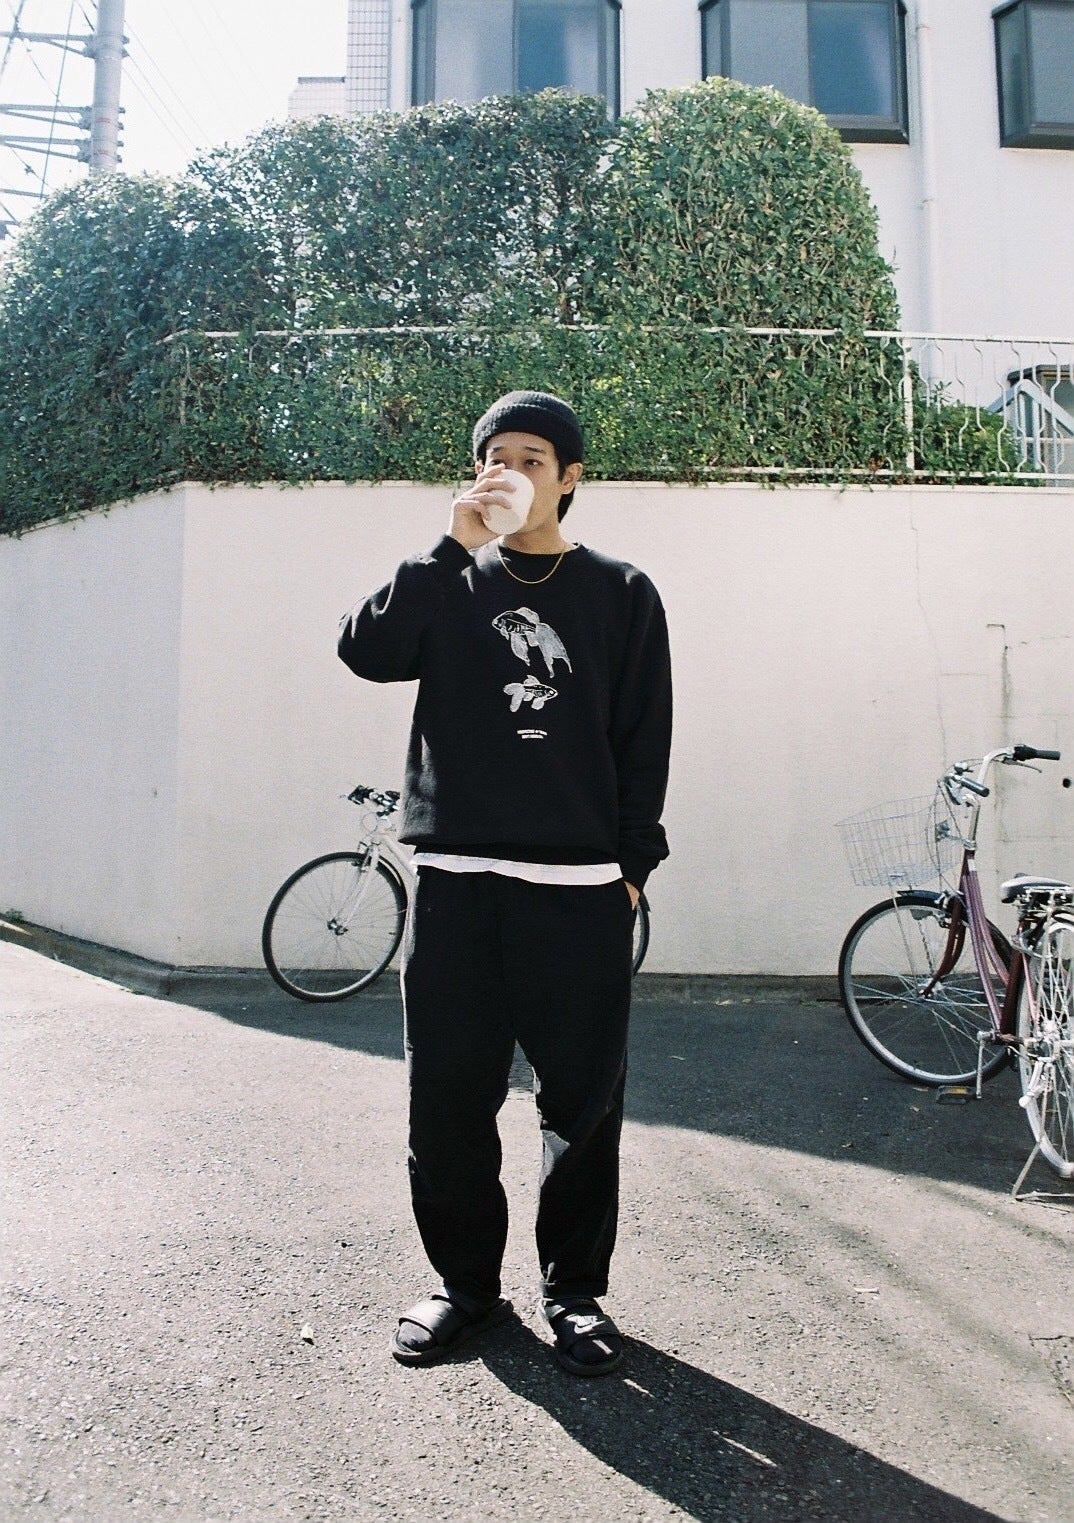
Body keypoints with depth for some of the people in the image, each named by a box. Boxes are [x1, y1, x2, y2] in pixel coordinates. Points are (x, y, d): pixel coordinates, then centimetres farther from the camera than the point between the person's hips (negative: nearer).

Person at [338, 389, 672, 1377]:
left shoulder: (622, 594, 8)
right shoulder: (450, 583, 12)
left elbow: (646, 740, 5)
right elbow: (368, 650, -7)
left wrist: (633, 866, 0)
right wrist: (453, 549, -10)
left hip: (581, 889, -1)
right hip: (455, 879, 2)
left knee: (583, 1105, 6)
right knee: (447, 1100, 7)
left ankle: (576, 1289, 24)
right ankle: (466, 1281, 26)